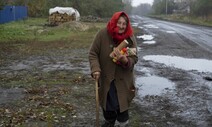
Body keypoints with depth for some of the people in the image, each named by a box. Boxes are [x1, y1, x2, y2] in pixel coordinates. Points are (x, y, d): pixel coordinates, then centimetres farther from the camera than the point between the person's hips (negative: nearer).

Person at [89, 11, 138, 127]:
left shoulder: (130, 38, -12)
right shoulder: (102, 34, -16)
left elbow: (134, 58, -11)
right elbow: (93, 54, -10)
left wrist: (125, 60, -33)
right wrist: (95, 69, -24)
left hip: (123, 79, 0)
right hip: (105, 77, 1)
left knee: (122, 104, 2)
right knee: (107, 102, 18)